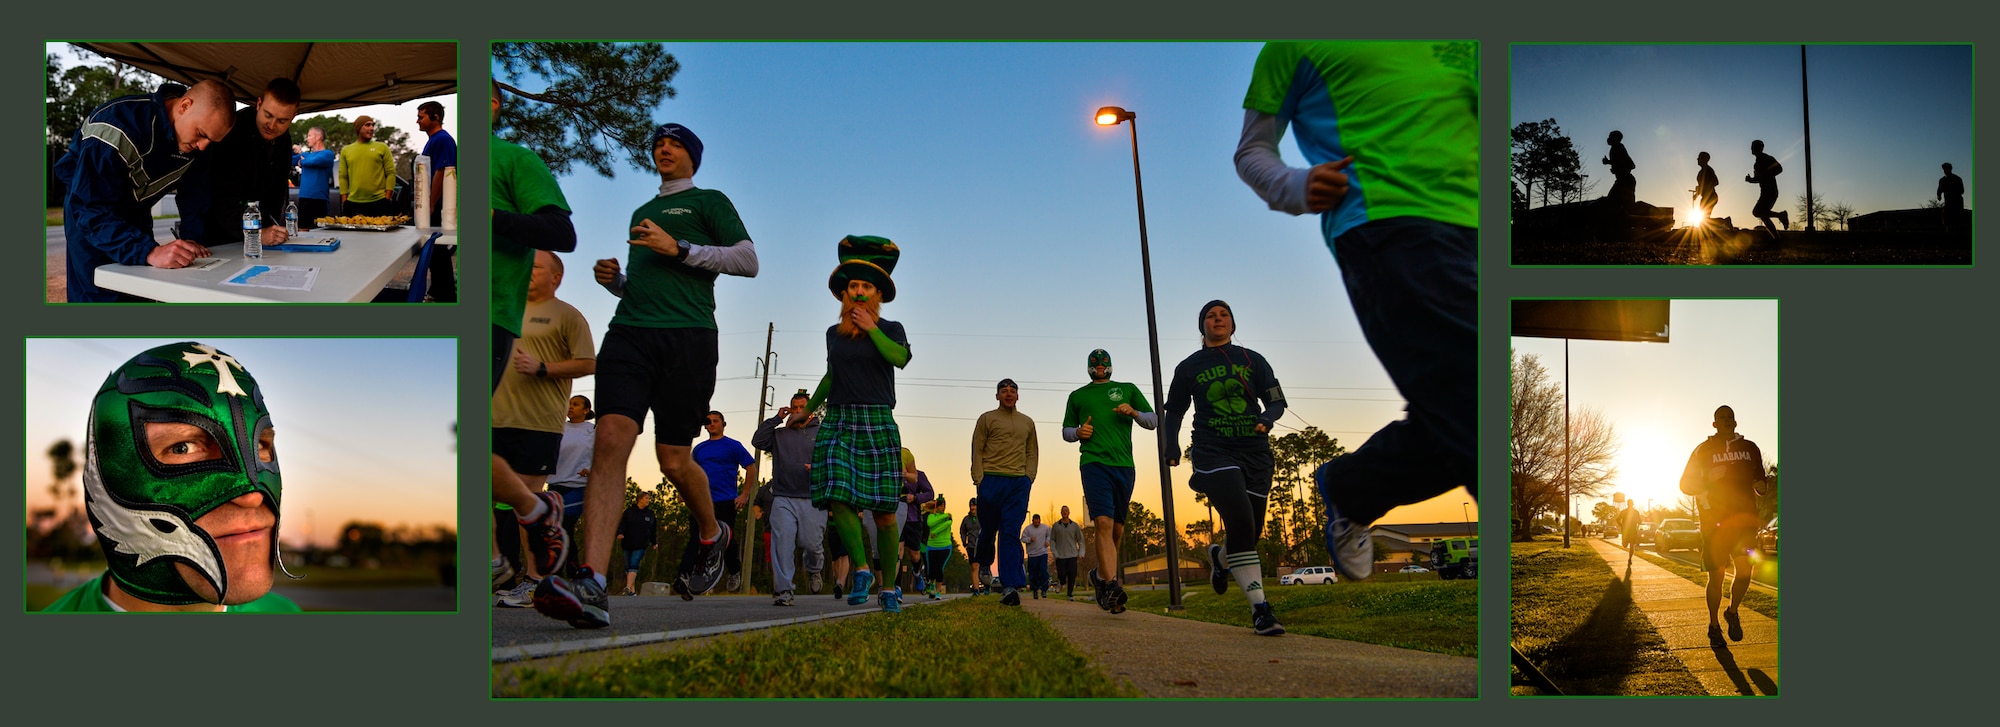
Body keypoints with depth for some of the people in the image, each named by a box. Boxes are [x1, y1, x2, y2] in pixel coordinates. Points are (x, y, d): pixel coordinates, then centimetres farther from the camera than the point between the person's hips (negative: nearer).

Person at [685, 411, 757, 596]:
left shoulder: (733, 446, 3)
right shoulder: (699, 448, 17)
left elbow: (751, 468, 1)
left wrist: (745, 495, -6)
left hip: (726, 502, -3)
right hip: (702, 502, 3)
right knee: (695, 539, -13)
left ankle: (735, 571, 28)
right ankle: (684, 578, -26)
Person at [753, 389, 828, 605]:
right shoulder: (780, 434, 18)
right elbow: (758, 441, 5)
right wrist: (776, 419, 5)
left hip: (812, 500, -1)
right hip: (783, 499, 1)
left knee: (811, 542, -5)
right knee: (782, 540, -13)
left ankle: (813, 570, 30)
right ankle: (783, 590, -13)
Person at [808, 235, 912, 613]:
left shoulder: (890, 329, 4)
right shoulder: (834, 334, 14)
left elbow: (900, 358, -18)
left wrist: (871, 328, -11)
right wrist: (809, 408, 37)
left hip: (877, 424, -3)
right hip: (838, 422, 3)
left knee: (884, 508, -4)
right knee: (838, 498, -17)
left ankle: (889, 586, 4)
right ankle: (861, 569, -8)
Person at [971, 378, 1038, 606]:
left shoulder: (1027, 422, 19)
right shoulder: (986, 419, 9)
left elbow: (1032, 453, 20)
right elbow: (977, 451, 4)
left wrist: (1028, 477, 4)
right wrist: (979, 479, -6)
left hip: (1019, 483, 1)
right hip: (991, 480, -1)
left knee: (1011, 533, -8)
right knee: (988, 530, 3)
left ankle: (1010, 585, -16)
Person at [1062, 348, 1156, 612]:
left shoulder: (1128, 389, 19)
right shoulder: (1077, 396, 19)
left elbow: (1154, 420, 16)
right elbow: (1066, 431, 23)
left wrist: (1134, 413, -5)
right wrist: (1078, 432, 0)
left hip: (1124, 465, 2)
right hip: (1094, 462, -2)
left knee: (1117, 528, 8)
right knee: (1104, 523, -20)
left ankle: (1100, 574, 30)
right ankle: (1111, 585, -28)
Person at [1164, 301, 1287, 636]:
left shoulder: (1252, 360, 12)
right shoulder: (1189, 367, 9)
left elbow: (1277, 400, 10)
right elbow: (1174, 412, 17)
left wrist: (1267, 418, -13)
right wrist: (1172, 449, 3)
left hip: (1255, 453, 3)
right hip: (1214, 453, -3)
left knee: (1251, 530, 6)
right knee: (1240, 521, -22)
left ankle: (1219, 556, 45)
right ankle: (1259, 608, -24)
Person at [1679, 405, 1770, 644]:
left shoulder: (1749, 448, 13)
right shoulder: (1703, 450, 7)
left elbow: (1760, 479, 20)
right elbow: (1685, 484, 6)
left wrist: (1761, 485, -5)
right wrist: (1707, 483, -13)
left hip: (1744, 516, 1)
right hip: (1714, 519, -1)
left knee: (1744, 569, -14)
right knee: (1716, 575, 0)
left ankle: (1733, 613, 11)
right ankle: (1714, 625, 14)